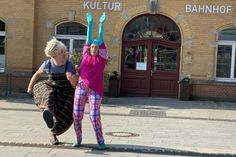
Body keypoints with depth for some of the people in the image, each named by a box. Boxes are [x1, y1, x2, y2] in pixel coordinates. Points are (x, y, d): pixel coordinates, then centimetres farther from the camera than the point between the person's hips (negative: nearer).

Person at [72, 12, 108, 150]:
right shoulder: (86, 56, 9)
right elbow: (88, 40, 7)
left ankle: (101, 141, 8)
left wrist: (102, 24, -4)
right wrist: (90, 23, 5)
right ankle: (78, 139, 20)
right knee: (77, 115, 3)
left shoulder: (102, 58, 3)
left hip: (95, 90, -3)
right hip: (81, 88, 3)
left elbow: (101, 41, -1)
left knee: (95, 116, -7)